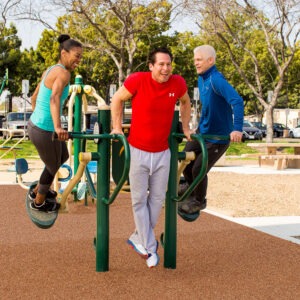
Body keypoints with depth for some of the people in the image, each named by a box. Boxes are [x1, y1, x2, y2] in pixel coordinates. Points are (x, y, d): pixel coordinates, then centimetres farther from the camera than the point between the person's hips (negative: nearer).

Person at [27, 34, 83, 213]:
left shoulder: (50, 71, 9)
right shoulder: (64, 73, -21)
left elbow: (35, 98, 22)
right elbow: (55, 98, -40)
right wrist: (58, 127, -54)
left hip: (37, 125, 9)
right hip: (45, 132, -9)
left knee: (63, 157, 31)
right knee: (53, 167, 19)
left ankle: (37, 190, 48)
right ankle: (39, 202, 42)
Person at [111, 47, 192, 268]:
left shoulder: (178, 83, -6)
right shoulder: (137, 80, -15)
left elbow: (185, 102, 17)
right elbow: (117, 99, 1)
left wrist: (185, 128, 14)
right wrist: (117, 128, -2)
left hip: (162, 152, 3)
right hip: (138, 150, -3)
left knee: (157, 199, 10)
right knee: (140, 200, 3)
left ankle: (139, 239, 29)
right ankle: (150, 248, 14)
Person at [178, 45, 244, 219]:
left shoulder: (217, 80, -26)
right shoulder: (201, 79, 2)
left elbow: (237, 101, -37)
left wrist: (238, 129, -45)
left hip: (219, 137, -8)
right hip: (203, 131, 8)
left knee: (199, 169, -5)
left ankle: (199, 201, 21)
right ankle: (191, 186, 44)